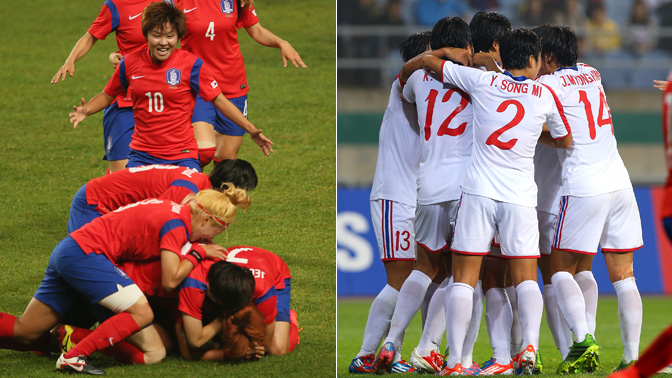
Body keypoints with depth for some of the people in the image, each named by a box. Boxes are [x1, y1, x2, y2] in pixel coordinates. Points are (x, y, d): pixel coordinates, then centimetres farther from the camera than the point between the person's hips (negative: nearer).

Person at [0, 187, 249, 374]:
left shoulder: (172, 211, 12)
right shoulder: (176, 224, -15)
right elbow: (171, 280, -17)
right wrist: (197, 253, -4)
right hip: (84, 253, -10)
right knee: (141, 312, -16)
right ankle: (73, 357, -20)